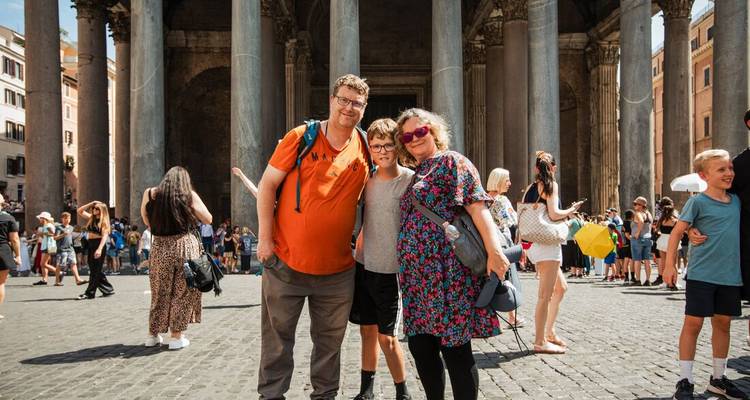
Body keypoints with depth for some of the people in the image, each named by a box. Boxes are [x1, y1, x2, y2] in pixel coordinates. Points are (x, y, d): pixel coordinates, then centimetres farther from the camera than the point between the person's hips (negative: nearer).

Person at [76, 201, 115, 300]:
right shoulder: (91, 218, 14)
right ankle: (108, 289, 18)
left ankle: (89, 293, -4)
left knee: (95, 270, -5)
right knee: (94, 269, 10)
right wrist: (91, 204, 10)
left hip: (98, 245, -8)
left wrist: (99, 249, -26)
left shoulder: (104, 221, -5)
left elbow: (105, 236, -15)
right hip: (90, 245, 8)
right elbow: (79, 211, 20)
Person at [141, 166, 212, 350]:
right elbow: (208, 219, 3)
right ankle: (176, 336, 10)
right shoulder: (189, 195, 0)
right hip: (185, 246, -2)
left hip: (159, 248, 3)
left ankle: (153, 335, 25)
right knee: (182, 293, 7)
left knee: (160, 293, 16)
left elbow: (146, 220, 14)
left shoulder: (150, 194, 6)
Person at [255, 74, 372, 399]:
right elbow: (267, 185, -4)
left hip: (337, 268, 3)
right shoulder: (301, 138, -6)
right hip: (286, 261, -2)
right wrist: (265, 237, -9)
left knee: (330, 341, 14)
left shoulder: (365, 149, 3)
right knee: (278, 338, 9)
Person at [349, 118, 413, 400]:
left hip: (391, 271, -5)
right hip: (364, 266, 5)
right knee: (367, 330, 13)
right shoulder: (368, 179, 6)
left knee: (386, 336, -2)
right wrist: (358, 254, 13)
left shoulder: (410, 180, -10)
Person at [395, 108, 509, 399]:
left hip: (446, 271, -8)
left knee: (454, 348, -3)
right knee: (420, 346, 10)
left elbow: (477, 206, -12)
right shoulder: (415, 174, 22)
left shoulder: (452, 162, -1)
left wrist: (494, 251, -24)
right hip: (417, 275, 8)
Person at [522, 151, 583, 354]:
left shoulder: (531, 187, 13)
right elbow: (554, 214, -18)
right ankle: (540, 342, 0)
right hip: (547, 243, -8)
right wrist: (571, 210, 1)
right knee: (546, 295, -4)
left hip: (534, 243, 8)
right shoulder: (551, 185, -7)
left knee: (561, 287, 20)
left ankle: (549, 332, 23)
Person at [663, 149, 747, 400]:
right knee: (693, 323, -2)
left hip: (731, 276, 5)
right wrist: (670, 265, -9)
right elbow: (677, 232, -6)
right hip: (701, 274, -5)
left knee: (723, 323, 12)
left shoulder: (736, 201, 9)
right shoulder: (697, 202, -8)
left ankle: (718, 378, 26)